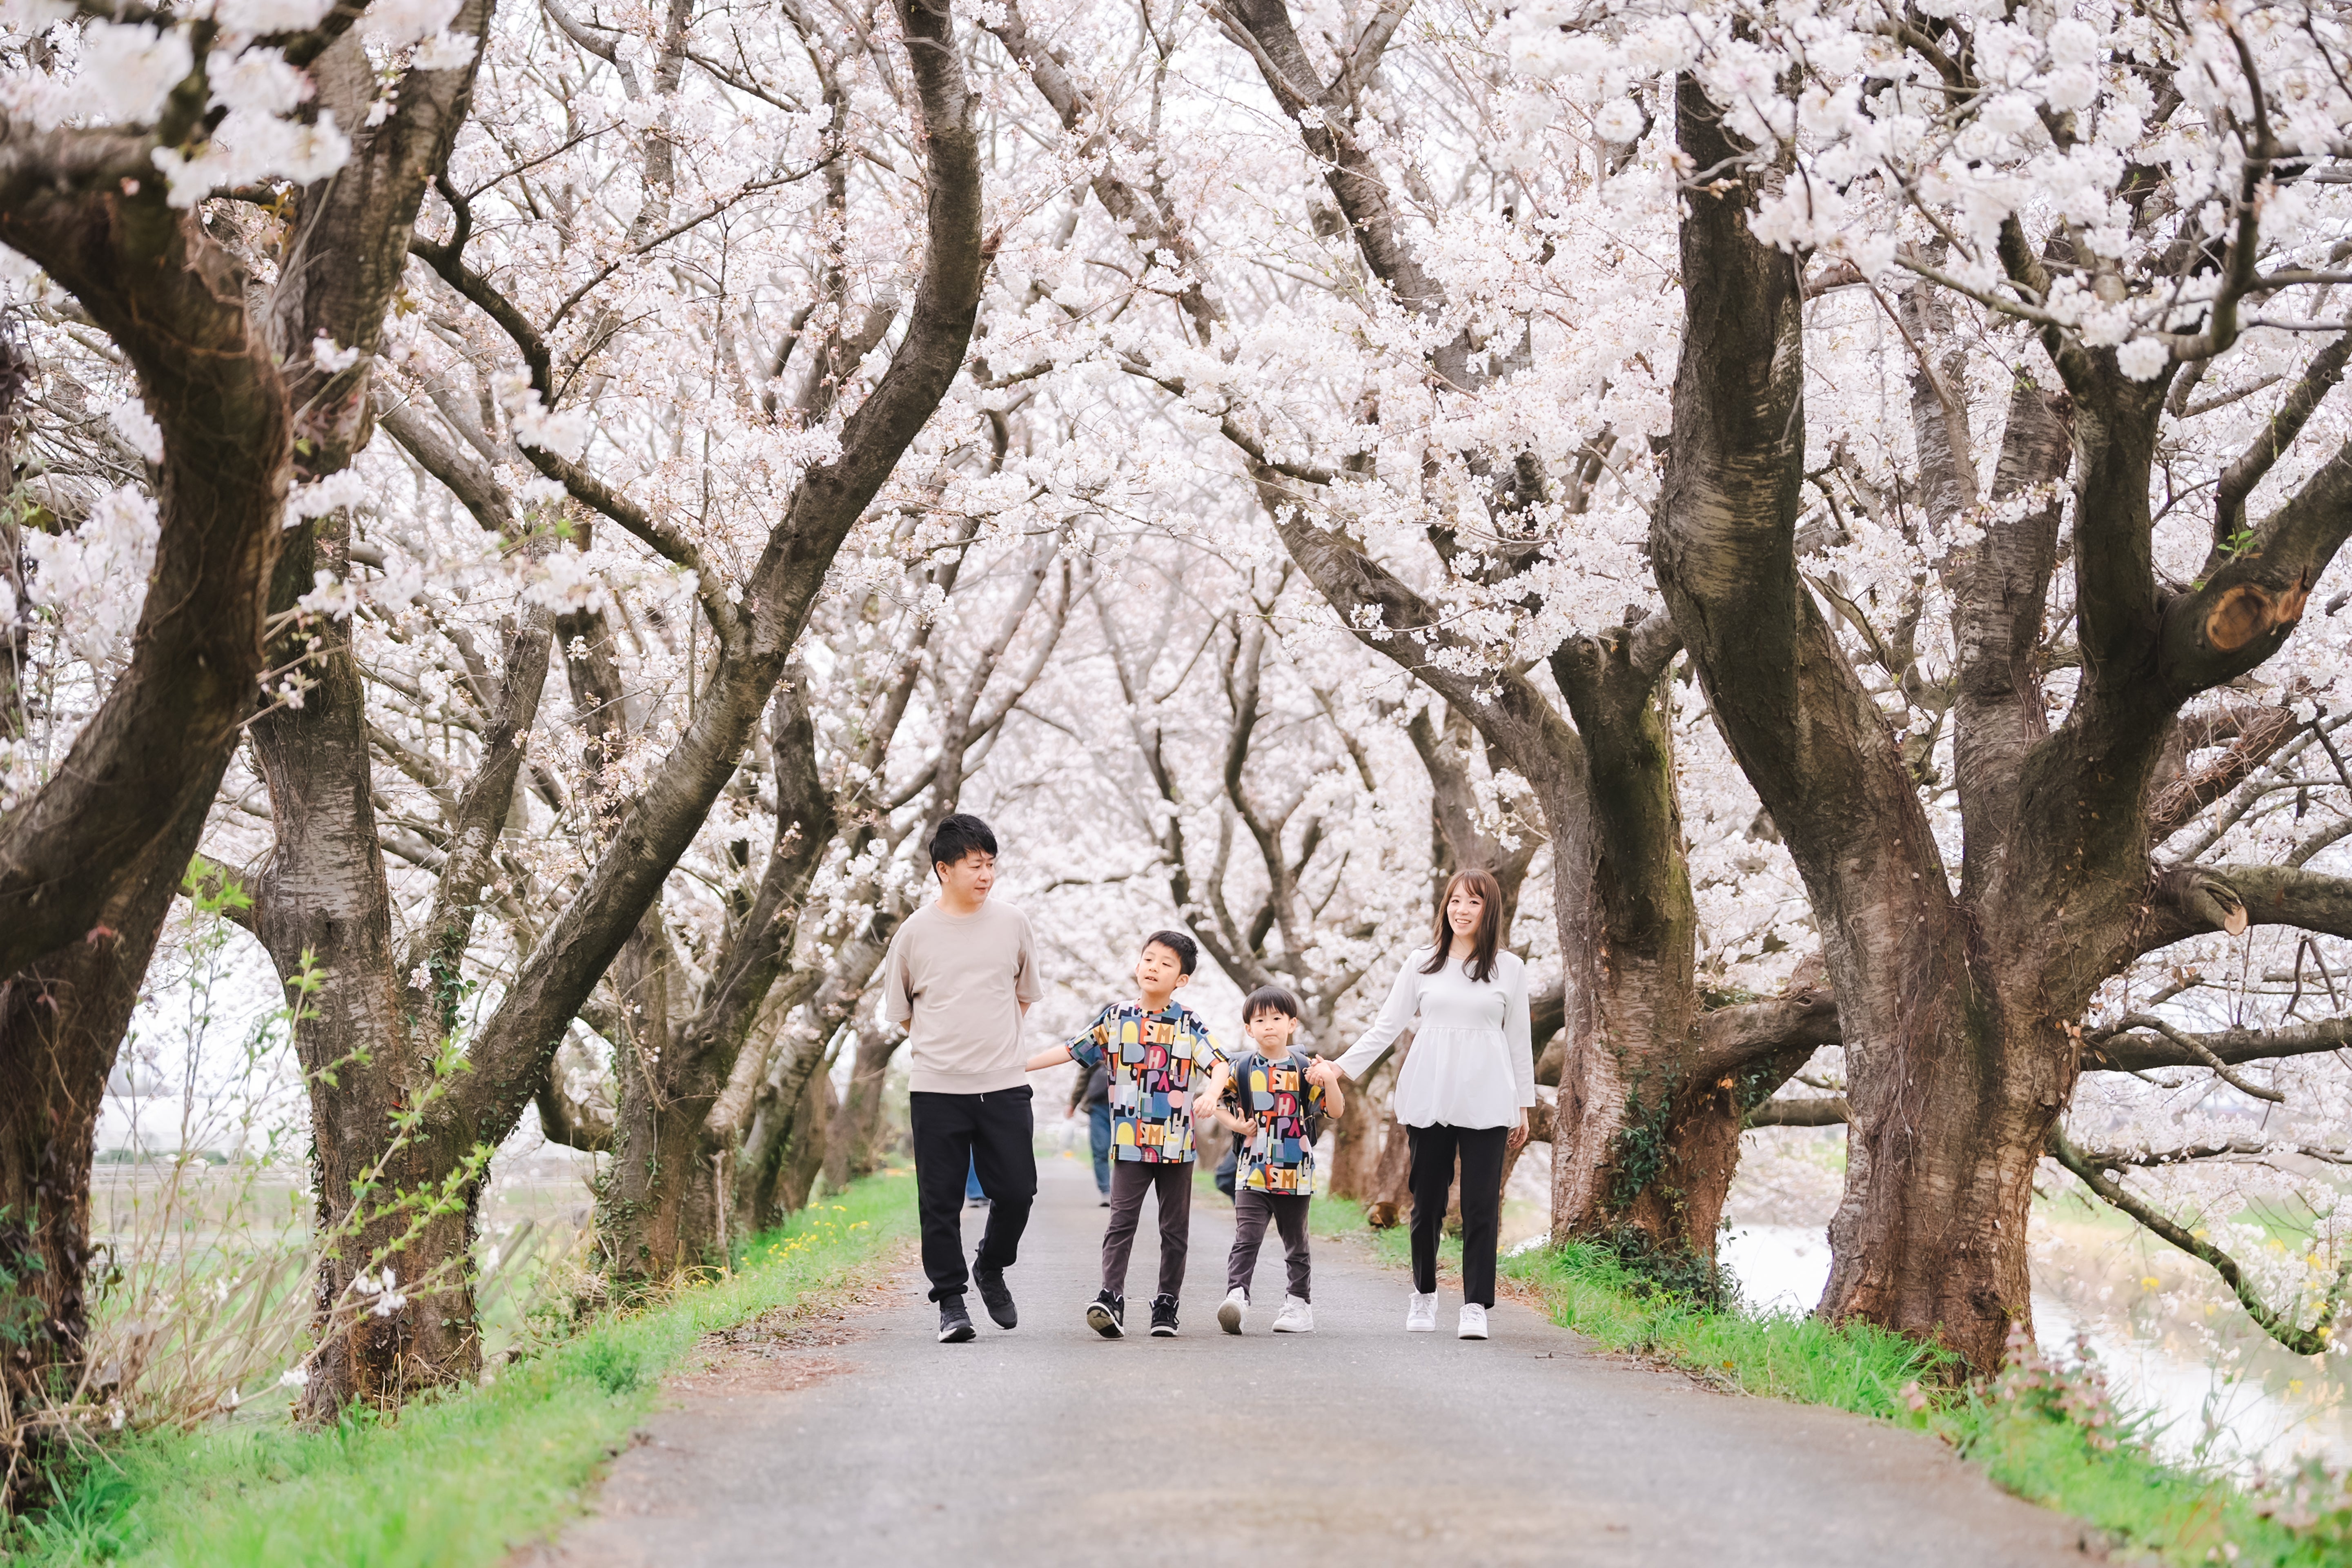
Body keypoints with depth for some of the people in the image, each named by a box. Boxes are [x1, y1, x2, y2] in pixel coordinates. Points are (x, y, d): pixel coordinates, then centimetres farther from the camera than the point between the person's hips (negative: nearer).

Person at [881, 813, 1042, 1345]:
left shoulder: (1012, 923, 5)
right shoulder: (915, 933, -1)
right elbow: (900, 1010, 11)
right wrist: (946, 1044, 9)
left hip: (1004, 1085, 2)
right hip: (936, 1087, -2)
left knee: (1016, 1190, 0)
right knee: (941, 1201, -1)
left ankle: (991, 1268, 26)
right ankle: (950, 1301, 10)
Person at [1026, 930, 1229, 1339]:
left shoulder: (1190, 1024, 3)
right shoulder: (1115, 1018, 5)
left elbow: (1220, 1064, -4)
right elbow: (1072, 1051, 10)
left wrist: (1212, 1094, -25)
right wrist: (1017, 1065, 7)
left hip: (1177, 1143, 1)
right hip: (1129, 1142, 0)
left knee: (1175, 1227, 7)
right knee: (1122, 1220, -10)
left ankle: (1167, 1303, 15)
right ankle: (1112, 1298, -16)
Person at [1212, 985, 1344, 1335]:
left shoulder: (1303, 1069, 2)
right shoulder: (1242, 1069, 4)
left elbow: (1337, 1110, -2)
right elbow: (1219, 1103, 15)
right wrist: (1236, 1125, -3)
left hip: (1295, 1175, 0)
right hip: (1253, 1173, 0)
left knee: (1296, 1244, 11)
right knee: (1246, 1239, -12)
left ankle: (1300, 1304, 20)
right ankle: (1236, 1297, -20)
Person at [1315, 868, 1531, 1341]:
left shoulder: (1509, 968, 8)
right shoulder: (1422, 963, 9)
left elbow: (1519, 1040, 11)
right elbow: (1387, 1027, 8)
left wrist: (1523, 1105, 9)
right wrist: (1341, 1067, -2)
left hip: (1486, 1103, -1)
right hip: (1429, 1101, 1)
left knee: (1481, 1204, -6)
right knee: (1427, 1201, 6)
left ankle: (1475, 1306, -1)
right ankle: (1424, 1294, 23)